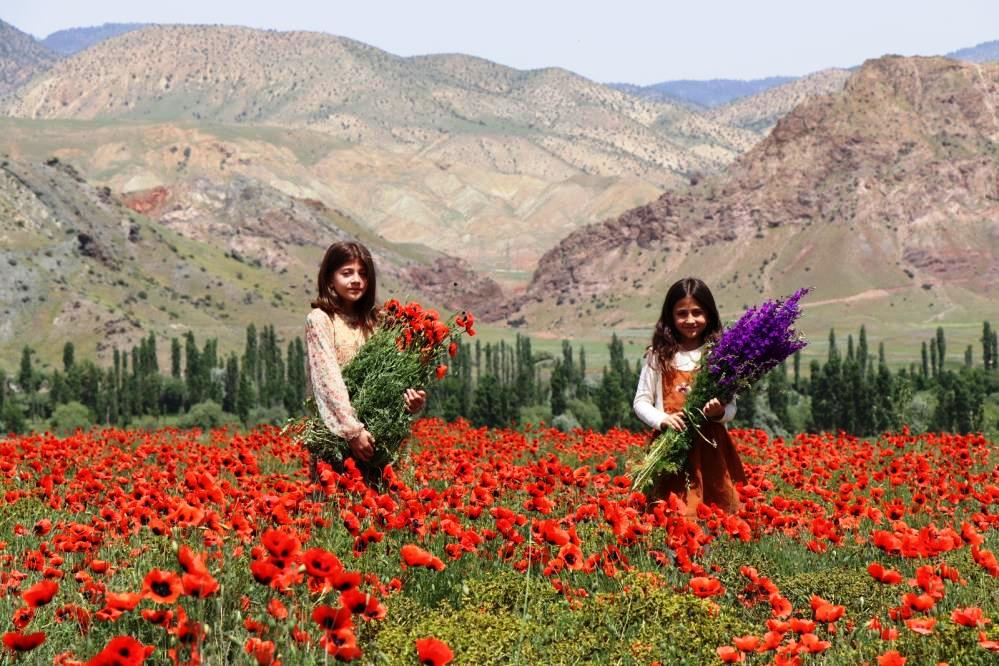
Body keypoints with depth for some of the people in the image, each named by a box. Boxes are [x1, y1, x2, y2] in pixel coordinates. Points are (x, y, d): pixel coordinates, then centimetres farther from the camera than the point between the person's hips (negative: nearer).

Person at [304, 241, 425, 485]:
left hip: (373, 433, 5)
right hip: (333, 433, -5)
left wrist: (411, 398, -12)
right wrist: (352, 430, -20)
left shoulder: (373, 322, 14)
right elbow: (328, 378, -13)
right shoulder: (319, 320, -3)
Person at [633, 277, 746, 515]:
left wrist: (719, 413, -15)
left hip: (711, 448, 1)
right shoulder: (659, 356, 6)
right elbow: (641, 402, 7)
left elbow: (731, 408, 7)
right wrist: (662, 419, -12)